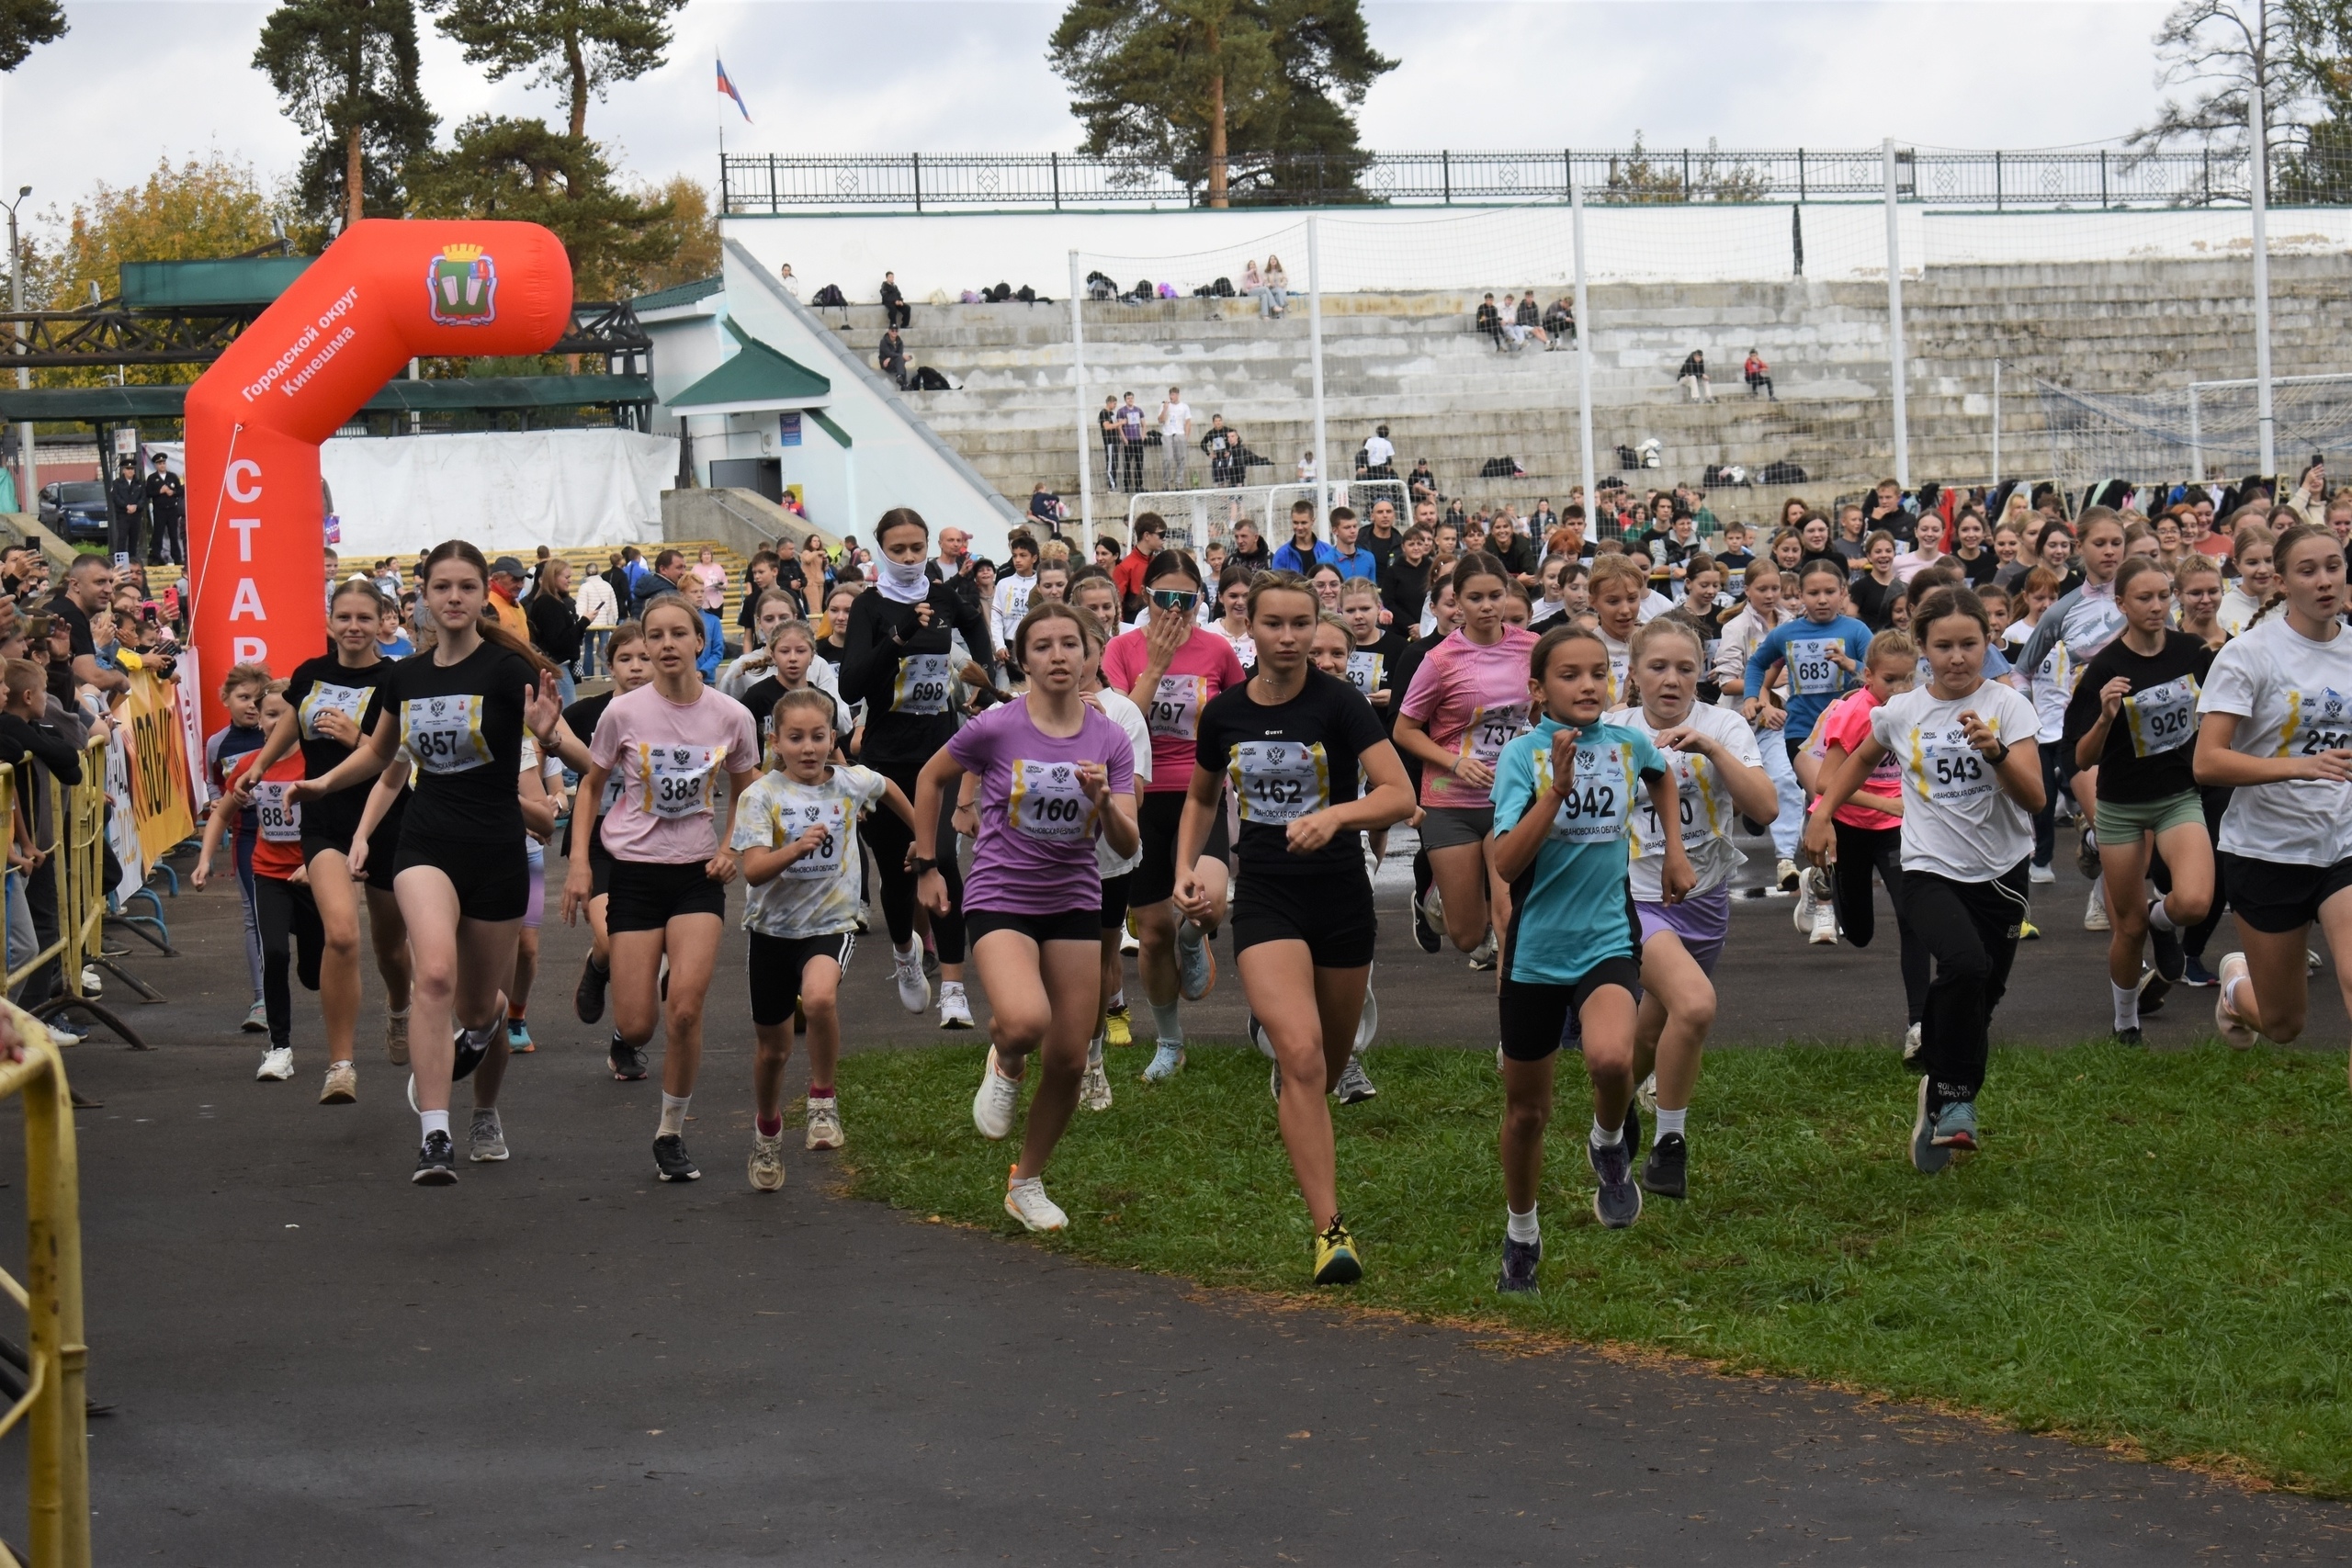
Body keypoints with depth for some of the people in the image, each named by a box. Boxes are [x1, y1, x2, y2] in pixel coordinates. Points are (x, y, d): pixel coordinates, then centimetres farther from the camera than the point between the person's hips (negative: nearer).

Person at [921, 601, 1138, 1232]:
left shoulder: (1110, 739, -3)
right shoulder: (996, 728, -11)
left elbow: (1126, 846, -4)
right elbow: (931, 779, 7)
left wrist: (1103, 800, -24)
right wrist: (927, 866, 7)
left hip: (1074, 903, 4)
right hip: (1001, 898, -4)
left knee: (1069, 1062, 3)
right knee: (1025, 1021, -31)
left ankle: (1027, 1184, 26)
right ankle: (1005, 1064, 8)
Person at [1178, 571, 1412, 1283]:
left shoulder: (1338, 703, -9)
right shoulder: (1224, 714, 1)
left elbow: (1400, 795, -19)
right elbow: (1201, 799, 21)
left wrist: (1335, 815, -35)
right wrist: (1187, 867, 6)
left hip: (1341, 900, 0)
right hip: (1265, 902, 0)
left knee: (1330, 1061, 16)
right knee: (1303, 1056, -19)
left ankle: (1276, 1046, 56)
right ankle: (1330, 1231, -21)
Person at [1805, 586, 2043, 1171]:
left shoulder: (2008, 706, -6)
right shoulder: (1901, 712, 0)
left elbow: (2035, 797, -17)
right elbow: (1862, 759, 24)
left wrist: (1994, 749, -32)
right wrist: (1822, 814, 15)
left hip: (2001, 874, 1)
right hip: (1931, 871, -1)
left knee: (1977, 1002, 7)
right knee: (1965, 964, -29)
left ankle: (1939, 1100, 30)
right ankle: (1956, 1095, -15)